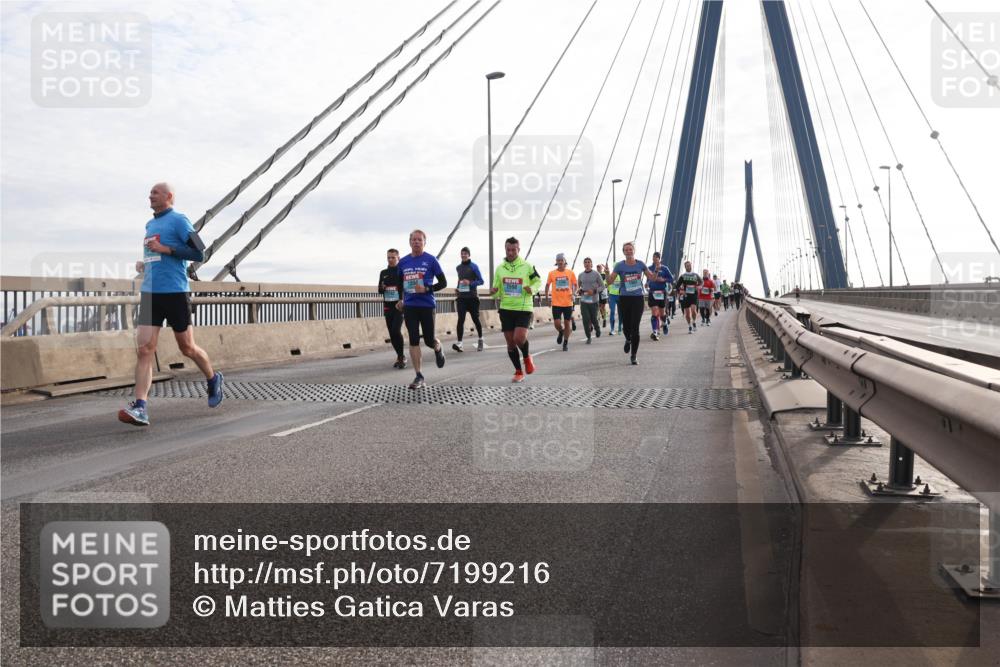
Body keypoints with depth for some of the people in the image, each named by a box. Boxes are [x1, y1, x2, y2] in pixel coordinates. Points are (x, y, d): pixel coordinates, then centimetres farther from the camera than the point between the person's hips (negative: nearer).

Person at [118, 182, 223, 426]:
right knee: (144, 349, -8)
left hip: (175, 293, -6)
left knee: (187, 348, 6)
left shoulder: (179, 220, -3)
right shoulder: (150, 225, 20)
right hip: (150, 293, 6)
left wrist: (166, 249, -16)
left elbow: (199, 253, -11)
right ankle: (140, 408, -14)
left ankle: (214, 380, 32)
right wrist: (143, 264, 14)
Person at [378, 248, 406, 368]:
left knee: (396, 330, -19)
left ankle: (401, 357, -5)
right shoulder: (383, 273, 13)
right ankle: (400, 357, 19)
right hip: (387, 307, 5)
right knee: (392, 334, 6)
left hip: (399, 306, -5)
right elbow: (380, 291, 18)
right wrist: (382, 288, -6)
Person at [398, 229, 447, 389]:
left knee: (429, 340, 2)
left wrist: (426, 289, -15)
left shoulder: (431, 260, -4)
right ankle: (419, 376, 6)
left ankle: (438, 348, 40)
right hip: (409, 307, 3)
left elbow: (443, 283, -2)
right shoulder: (403, 262, 8)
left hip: (427, 306, -3)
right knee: (414, 340, 0)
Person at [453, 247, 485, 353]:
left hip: (472, 297, -3)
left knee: (475, 319, 6)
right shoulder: (458, 267, 13)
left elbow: (481, 281, -5)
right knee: (461, 319, -11)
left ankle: (480, 340, 25)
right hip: (461, 297, 3)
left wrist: (470, 283, -20)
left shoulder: (473, 266, -3)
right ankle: (459, 343, -18)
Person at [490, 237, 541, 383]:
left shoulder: (527, 267, -4)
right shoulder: (500, 268, 6)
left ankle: (527, 357, 13)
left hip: (524, 309, -3)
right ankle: (518, 372, 21)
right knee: (510, 342, 5)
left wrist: (532, 289, -11)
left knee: (519, 338, -20)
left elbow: (538, 281, 10)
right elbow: (496, 288, 13)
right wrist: (493, 292, -11)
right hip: (506, 309, 4)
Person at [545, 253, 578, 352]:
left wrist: (573, 293, -7)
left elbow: (575, 285, 10)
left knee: (567, 323, 5)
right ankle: (561, 332, 28)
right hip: (556, 303, 0)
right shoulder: (552, 273, -1)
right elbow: (547, 285, 11)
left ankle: (565, 343, 21)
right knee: (557, 323, -8)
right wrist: (546, 297, 6)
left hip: (568, 303, 1)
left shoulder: (570, 273, 1)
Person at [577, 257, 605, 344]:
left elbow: (602, 287, -1)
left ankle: (597, 328, 37)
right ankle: (588, 337, 7)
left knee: (593, 319, 2)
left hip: (593, 300, -2)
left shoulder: (596, 274, -2)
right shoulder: (580, 275, 7)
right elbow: (578, 287, 20)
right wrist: (580, 291, -2)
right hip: (583, 300, 2)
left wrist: (594, 291, -16)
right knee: (586, 319, -6)